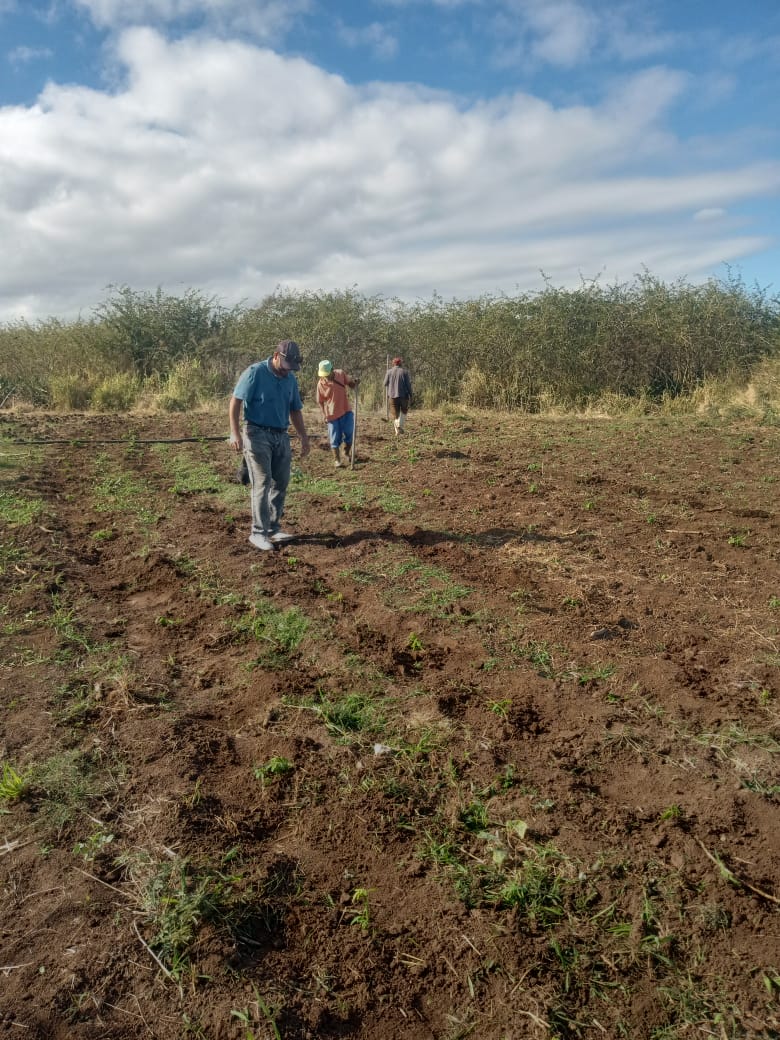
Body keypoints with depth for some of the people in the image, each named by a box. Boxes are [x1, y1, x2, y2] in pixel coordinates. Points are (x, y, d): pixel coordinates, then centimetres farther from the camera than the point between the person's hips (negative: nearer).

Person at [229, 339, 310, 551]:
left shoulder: (291, 379, 11)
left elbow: (295, 411, 20)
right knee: (262, 483, -8)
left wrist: (304, 436, 13)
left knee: (281, 483, 6)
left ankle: (273, 528, 17)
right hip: (258, 434, -6)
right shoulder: (255, 373, -8)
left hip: (281, 436, 6)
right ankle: (258, 532, -2)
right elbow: (235, 403, -12)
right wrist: (235, 433, -20)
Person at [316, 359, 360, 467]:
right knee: (335, 439, 4)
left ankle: (346, 453, 30)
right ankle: (337, 460, 16)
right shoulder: (321, 384, -10)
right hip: (332, 414, -2)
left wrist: (355, 382, -16)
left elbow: (351, 383, 6)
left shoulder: (341, 373, -7)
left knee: (349, 434, 6)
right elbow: (320, 401, -1)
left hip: (346, 411, 2)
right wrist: (324, 414, -11)